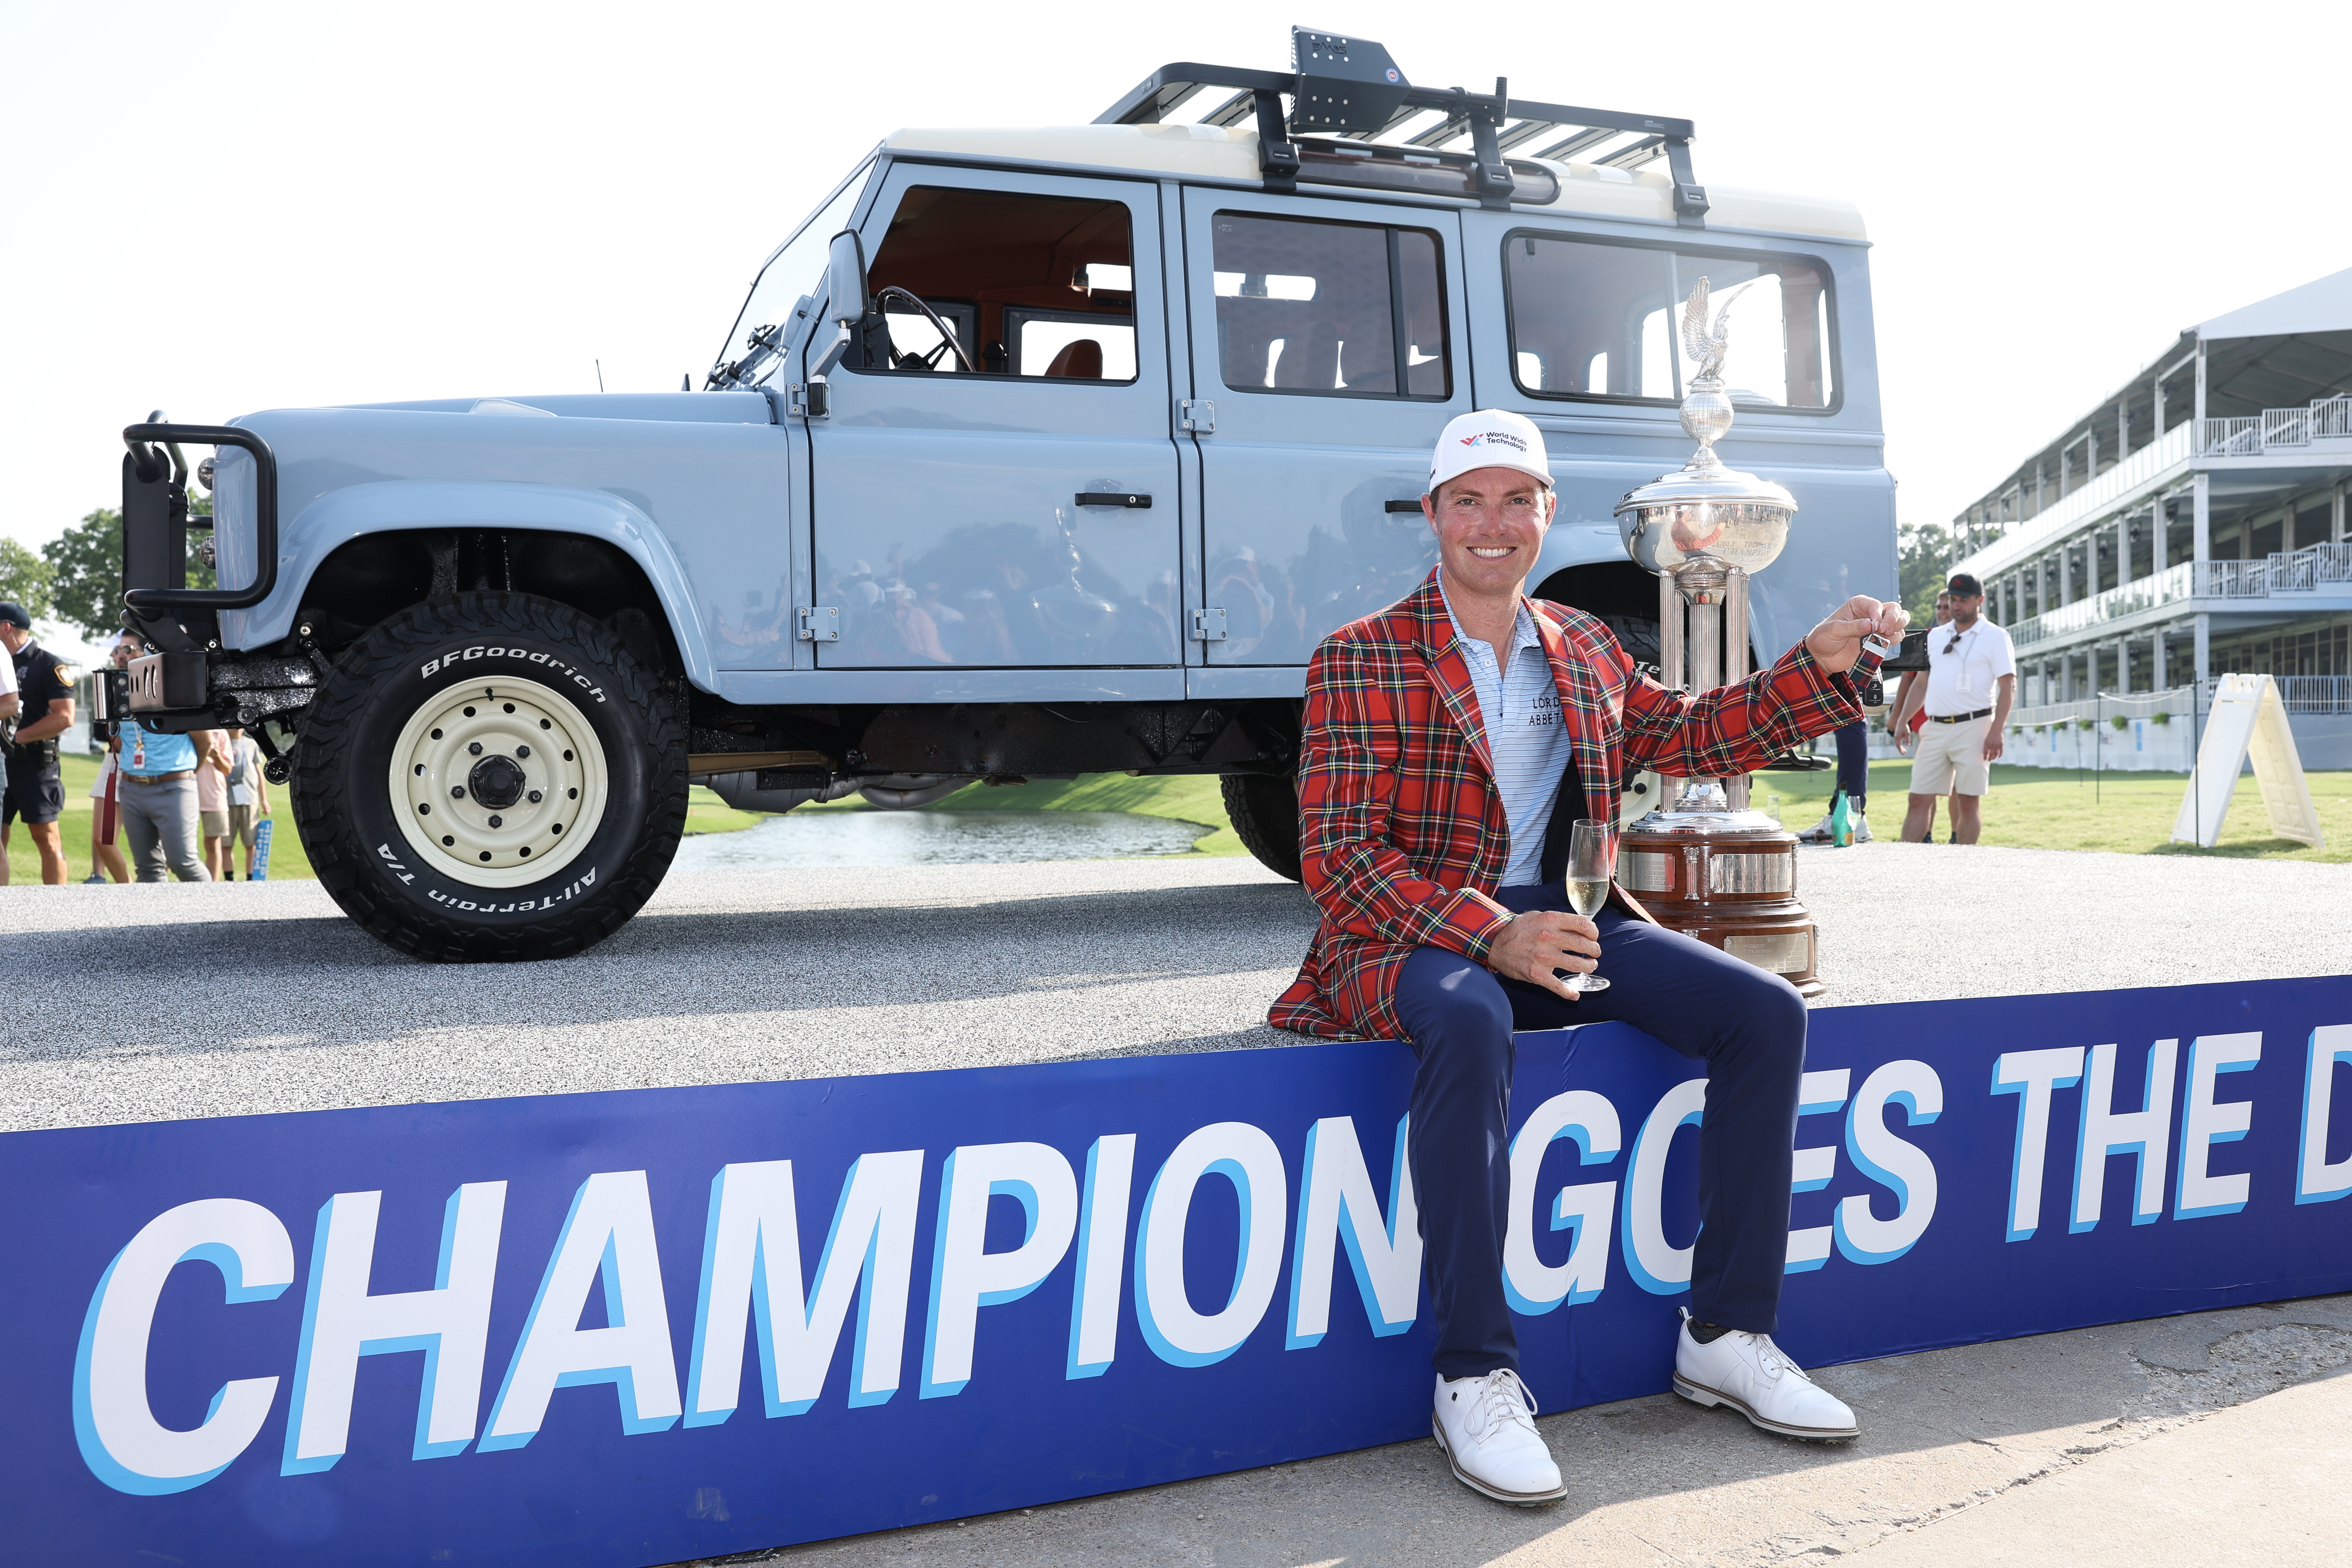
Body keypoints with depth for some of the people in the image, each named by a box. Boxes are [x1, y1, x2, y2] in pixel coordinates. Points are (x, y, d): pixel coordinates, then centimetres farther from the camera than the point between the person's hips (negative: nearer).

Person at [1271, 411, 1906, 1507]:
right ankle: (1474, 1379, -29)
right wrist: (1489, 933, -26)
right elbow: (1337, 853, -12)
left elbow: (1695, 736, 27)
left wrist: (1821, 666, 11)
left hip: (1561, 921, 6)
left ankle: (1725, 1337, 0)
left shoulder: (1585, 651, 14)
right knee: (1470, 1020, -39)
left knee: (1764, 1010, -11)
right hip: (1419, 936, -6)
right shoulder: (1360, 660, -4)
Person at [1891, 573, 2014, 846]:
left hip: (1973, 728, -5)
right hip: (1935, 728, 5)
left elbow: (2008, 686, -6)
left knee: (1969, 802, -2)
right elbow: (1921, 683, 21)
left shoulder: (1995, 637, 0)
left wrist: (1996, 731, -16)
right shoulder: (1936, 637, 16)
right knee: (1919, 800, 0)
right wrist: (1902, 720, 11)